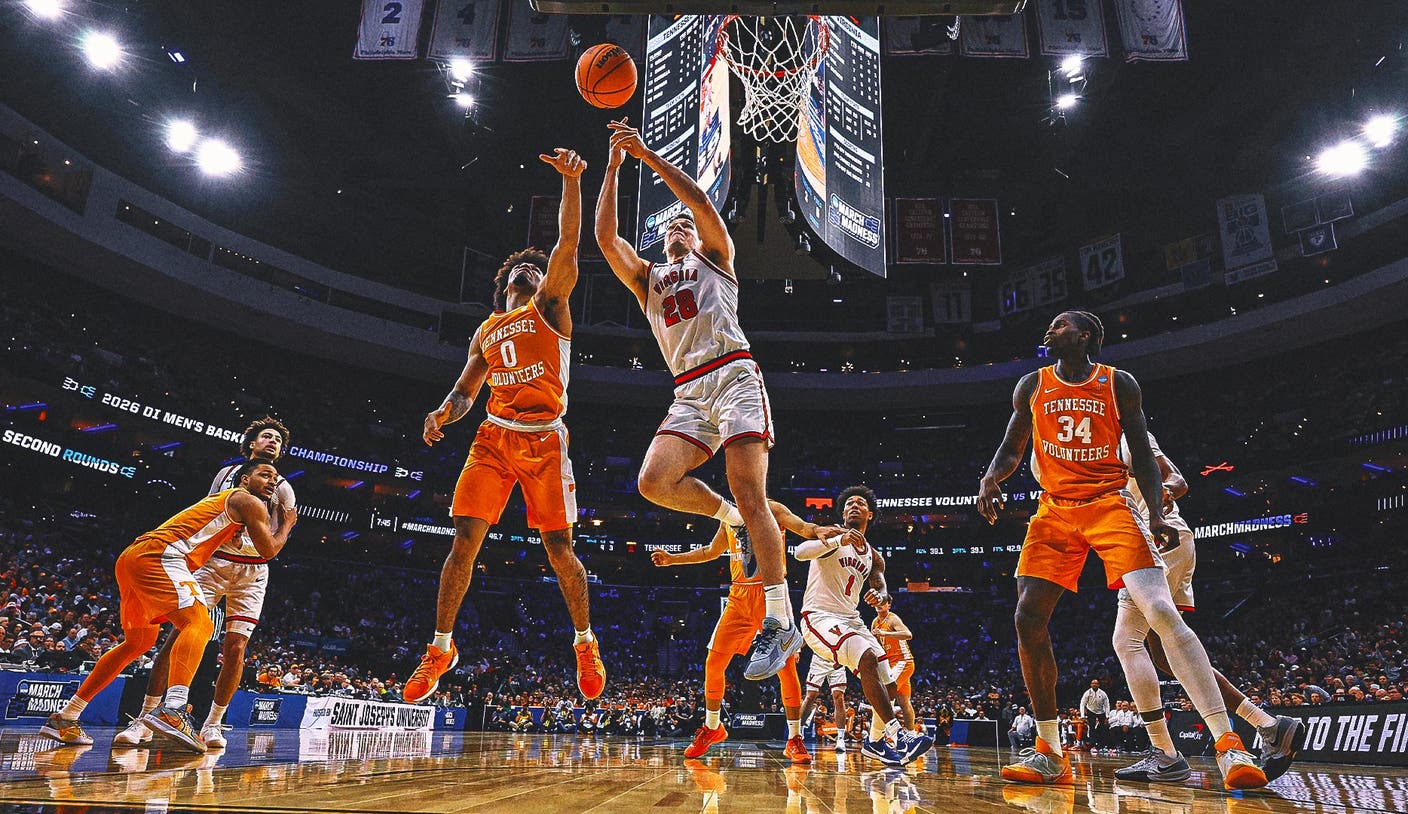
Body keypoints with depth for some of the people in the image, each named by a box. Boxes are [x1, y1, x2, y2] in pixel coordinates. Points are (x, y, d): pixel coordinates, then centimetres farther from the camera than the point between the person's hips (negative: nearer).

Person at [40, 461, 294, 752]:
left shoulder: (219, 500, 29)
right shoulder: (248, 501, 2)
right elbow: (268, 550, 3)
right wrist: (287, 524, 20)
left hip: (131, 558, 10)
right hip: (157, 556, -10)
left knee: (139, 642, 22)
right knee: (199, 624, -22)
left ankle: (64, 719, 27)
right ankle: (171, 710, -42)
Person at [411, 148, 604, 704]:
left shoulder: (549, 307, 10)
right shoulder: (486, 331, 22)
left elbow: (568, 244, -5)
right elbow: (465, 392, 22)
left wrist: (571, 181, -15)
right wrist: (444, 413, -2)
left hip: (544, 440, -3)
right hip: (494, 437, 4)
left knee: (558, 547, -4)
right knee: (465, 539, -5)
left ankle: (585, 643, 14)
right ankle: (441, 647, 8)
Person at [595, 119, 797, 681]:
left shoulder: (715, 257, 20)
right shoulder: (647, 278, 29)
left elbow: (700, 201, 3)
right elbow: (605, 236, 15)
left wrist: (647, 154, 2)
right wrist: (615, 165, 14)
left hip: (734, 376, -4)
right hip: (688, 394, 4)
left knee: (749, 495, -15)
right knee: (653, 482, -20)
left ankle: (781, 624, -9)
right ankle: (735, 522, 6)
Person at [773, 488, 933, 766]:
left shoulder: (874, 557, 17)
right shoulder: (830, 534, -2)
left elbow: (883, 591, 6)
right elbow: (800, 552, -21)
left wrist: (880, 597, -20)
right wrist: (838, 540, -33)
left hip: (851, 620, 7)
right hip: (819, 616, -7)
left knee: (889, 686, 1)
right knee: (867, 657, -30)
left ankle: (875, 741, 22)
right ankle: (898, 734, -28)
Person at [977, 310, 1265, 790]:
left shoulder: (1119, 385, 3)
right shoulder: (1032, 386, 9)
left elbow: (1142, 456, 5)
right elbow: (1011, 451, 13)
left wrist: (1157, 515, -9)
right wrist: (991, 477, -9)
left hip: (1110, 505, -2)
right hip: (1055, 512, 3)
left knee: (1162, 613, -19)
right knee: (1028, 619, -8)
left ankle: (1227, 744, -12)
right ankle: (1050, 753, 2)